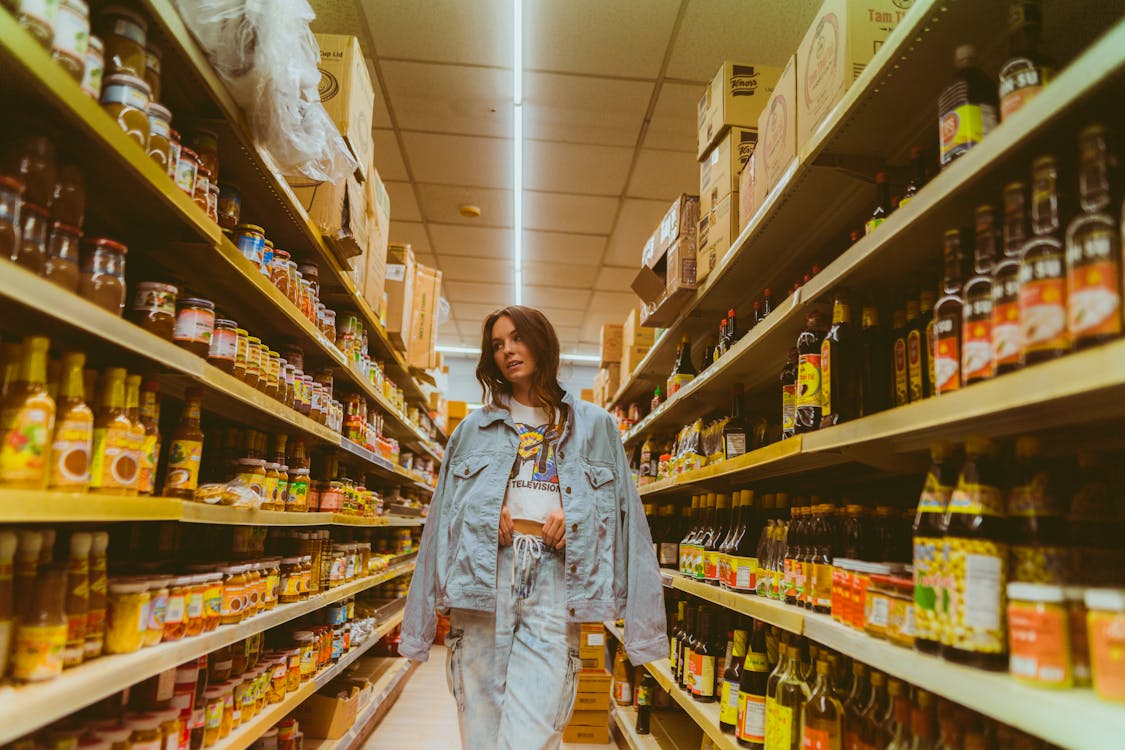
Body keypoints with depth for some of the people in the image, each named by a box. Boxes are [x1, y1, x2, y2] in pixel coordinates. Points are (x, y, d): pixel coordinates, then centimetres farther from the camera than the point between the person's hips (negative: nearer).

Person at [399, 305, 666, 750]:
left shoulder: (594, 425, 15)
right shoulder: (475, 426, 18)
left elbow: (623, 509, 10)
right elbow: (445, 513, 15)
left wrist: (574, 521, -7)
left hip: (553, 581, -1)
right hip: (484, 576, 2)